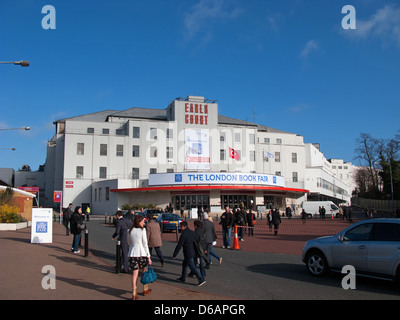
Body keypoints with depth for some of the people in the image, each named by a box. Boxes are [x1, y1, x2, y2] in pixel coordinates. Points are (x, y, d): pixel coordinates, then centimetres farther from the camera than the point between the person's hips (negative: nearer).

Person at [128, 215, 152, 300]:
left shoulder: (130, 231, 6)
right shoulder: (142, 230, -8)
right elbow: (145, 244, -8)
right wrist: (149, 256, -3)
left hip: (132, 253, 3)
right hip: (142, 253, -3)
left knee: (135, 273, 6)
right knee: (144, 271, 16)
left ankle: (134, 294, 4)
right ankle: (145, 290, 29)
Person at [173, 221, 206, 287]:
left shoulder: (183, 234, -18)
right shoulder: (192, 232, 7)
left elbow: (179, 246, -16)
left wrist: (174, 255, -8)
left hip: (188, 254, -9)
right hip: (193, 252, 9)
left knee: (192, 267, -5)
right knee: (184, 264, 23)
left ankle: (201, 279, -8)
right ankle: (182, 278, 34)